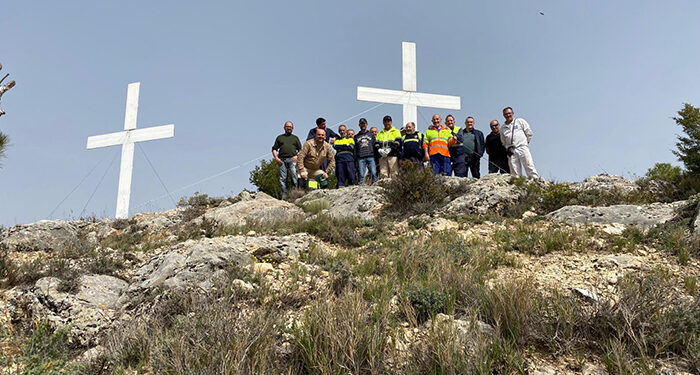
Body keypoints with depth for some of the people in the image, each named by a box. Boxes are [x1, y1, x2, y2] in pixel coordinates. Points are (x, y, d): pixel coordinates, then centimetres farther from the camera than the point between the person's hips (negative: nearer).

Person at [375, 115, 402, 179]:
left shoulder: (396, 131, 11)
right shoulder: (380, 133, 23)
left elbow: (397, 143, -3)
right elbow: (377, 144, 13)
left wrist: (389, 149, -17)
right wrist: (380, 150, -9)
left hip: (392, 155, -3)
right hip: (382, 156, 3)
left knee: (394, 173, -10)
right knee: (383, 173, -2)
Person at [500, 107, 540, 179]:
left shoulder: (520, 121, 10)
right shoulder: (502, 128, 18)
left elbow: (529, 133, 10)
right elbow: (503, 141, 25)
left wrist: (525, 142, 5)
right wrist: (508, 147, 8)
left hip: (522, 148, -3)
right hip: (511, 151, 3)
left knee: (529, 167, -11)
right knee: (514, 172, -5)